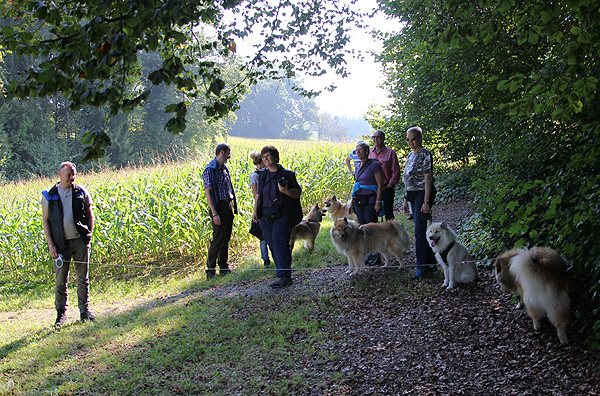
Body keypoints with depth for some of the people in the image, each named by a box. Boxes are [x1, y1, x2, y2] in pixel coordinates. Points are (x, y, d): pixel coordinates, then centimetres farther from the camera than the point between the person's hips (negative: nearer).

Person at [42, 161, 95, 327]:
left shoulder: (81, 192, 5)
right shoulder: (49, 195, 2)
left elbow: (90, 215, 12)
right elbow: (45, 220, 3)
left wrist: (88, 235, 2)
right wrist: (50, 244, -4)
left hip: (80, 240, 1)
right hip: (60, 243, -1)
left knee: (83, 278, 5)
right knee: (60, 280, 2)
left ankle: (85, 310, 15)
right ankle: (61, 313, 15)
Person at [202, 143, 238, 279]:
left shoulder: (224, 168, 15)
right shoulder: (210, 170, -11)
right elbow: (207, 192, -15)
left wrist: (233, 206, 15)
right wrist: (214, 213, -20)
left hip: (228, 206, 8)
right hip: (219, 207, -8)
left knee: (226, 238, 11)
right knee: (217, 239, -6)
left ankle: (224, 268, 19)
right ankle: (210, 269, 2)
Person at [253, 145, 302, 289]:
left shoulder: (286, 174, -2)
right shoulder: (262, 175, 13)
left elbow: (297, 193, 0)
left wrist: (286, 191, -20)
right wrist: (255, 211, 19)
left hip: (281, 215, -5)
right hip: (265, 216, 5)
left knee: (279, 243, -13)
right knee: (272, 244, 7)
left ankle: (284, 277, -11)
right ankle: (282, 272, 20)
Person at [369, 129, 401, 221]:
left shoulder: (390, 152, -2)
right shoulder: (370, 152, 12)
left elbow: (396, 171, -4)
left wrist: (390, 184, -10)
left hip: (386, 189, -5)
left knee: (388, 213, -1)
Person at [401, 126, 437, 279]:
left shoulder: (425, 154, -11)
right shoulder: (411, 155, 15)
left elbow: (428, 179, -16)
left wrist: (426, 202, -20)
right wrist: (406, 199, 17)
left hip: (422, 194, -9)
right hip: (412, 195, 9)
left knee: (419, 231, -10)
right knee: (422, 230, 11)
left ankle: (422, 267, -6)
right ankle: (431, 263, 19)